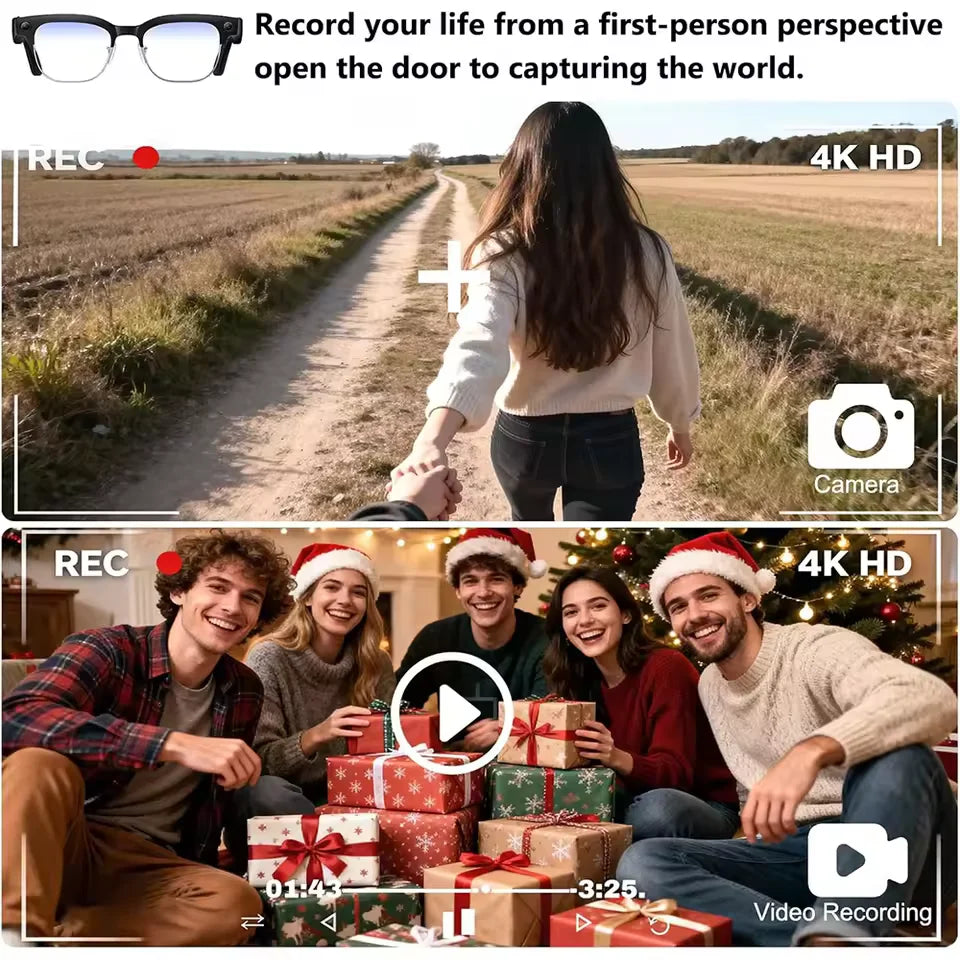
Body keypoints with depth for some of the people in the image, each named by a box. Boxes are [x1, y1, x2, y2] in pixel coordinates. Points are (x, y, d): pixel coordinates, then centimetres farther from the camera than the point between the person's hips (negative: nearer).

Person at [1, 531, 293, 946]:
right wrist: (177, 746, -37)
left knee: (235, 903, -30)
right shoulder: (107, 650, -11)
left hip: (146, 866, 4)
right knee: (39, 764, -34)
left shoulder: (245, 692, 6)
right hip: (56, 846, -4)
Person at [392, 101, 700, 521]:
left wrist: (433, 439, -50)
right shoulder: (645, 252, -11)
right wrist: (680, 424, 19)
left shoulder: (503, 258, -18)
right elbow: (672, 351, 1)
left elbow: (477, 344, -36)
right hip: (609, 441, -1)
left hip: (523, 436, 1)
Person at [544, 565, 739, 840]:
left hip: (703, 808, -4)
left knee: (657, 807, -38)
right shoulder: (581, 681, 3)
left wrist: (619, 759, -41)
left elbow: (676, 772, -22)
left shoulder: (666, 667, -16)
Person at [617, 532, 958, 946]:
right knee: (642, 863, -19)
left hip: (882, 843, -6)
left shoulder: (816, 648, -11)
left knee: (898, 757, -38)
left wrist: (811, 751, -47)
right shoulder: (709, 686, 14)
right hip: (791, 852, 6)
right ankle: (832, 940, -31)